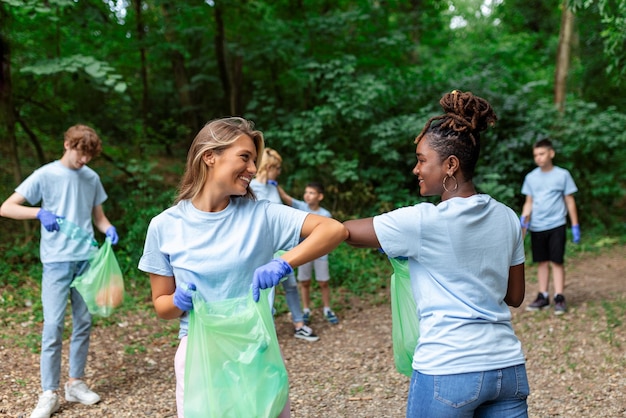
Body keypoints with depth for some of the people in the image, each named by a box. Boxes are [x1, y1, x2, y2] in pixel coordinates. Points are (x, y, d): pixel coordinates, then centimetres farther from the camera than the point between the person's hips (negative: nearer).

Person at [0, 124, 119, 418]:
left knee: (84, 323, 9)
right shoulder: (46, 175, -3)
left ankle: (75, 383, 23)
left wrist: (109, 230, -6)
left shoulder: (92, 178, 9)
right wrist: (40, 212, -23)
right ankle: (49, 394, 4)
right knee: (53, 325, -5)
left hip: (86, 259, 4)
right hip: (57, 261, -4)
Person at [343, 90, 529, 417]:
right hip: (508, 368, 6)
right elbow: (514, 296, 14)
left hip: (447, 370, -5)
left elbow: (343, 231, -3)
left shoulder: (422, 221, -12)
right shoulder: (507, 218, 5)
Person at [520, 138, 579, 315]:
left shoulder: (562, 175, 0)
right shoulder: (531, 177, 7)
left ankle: (559, 298, 3)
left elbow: (570, 201, 3)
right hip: (536, 227, 3)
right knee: (542, 261, 9)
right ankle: (543, 296, 16)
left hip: (556, 225, -3)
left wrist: (575, 226, 1)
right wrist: (524, 218, -7)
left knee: (557, 261, -3)